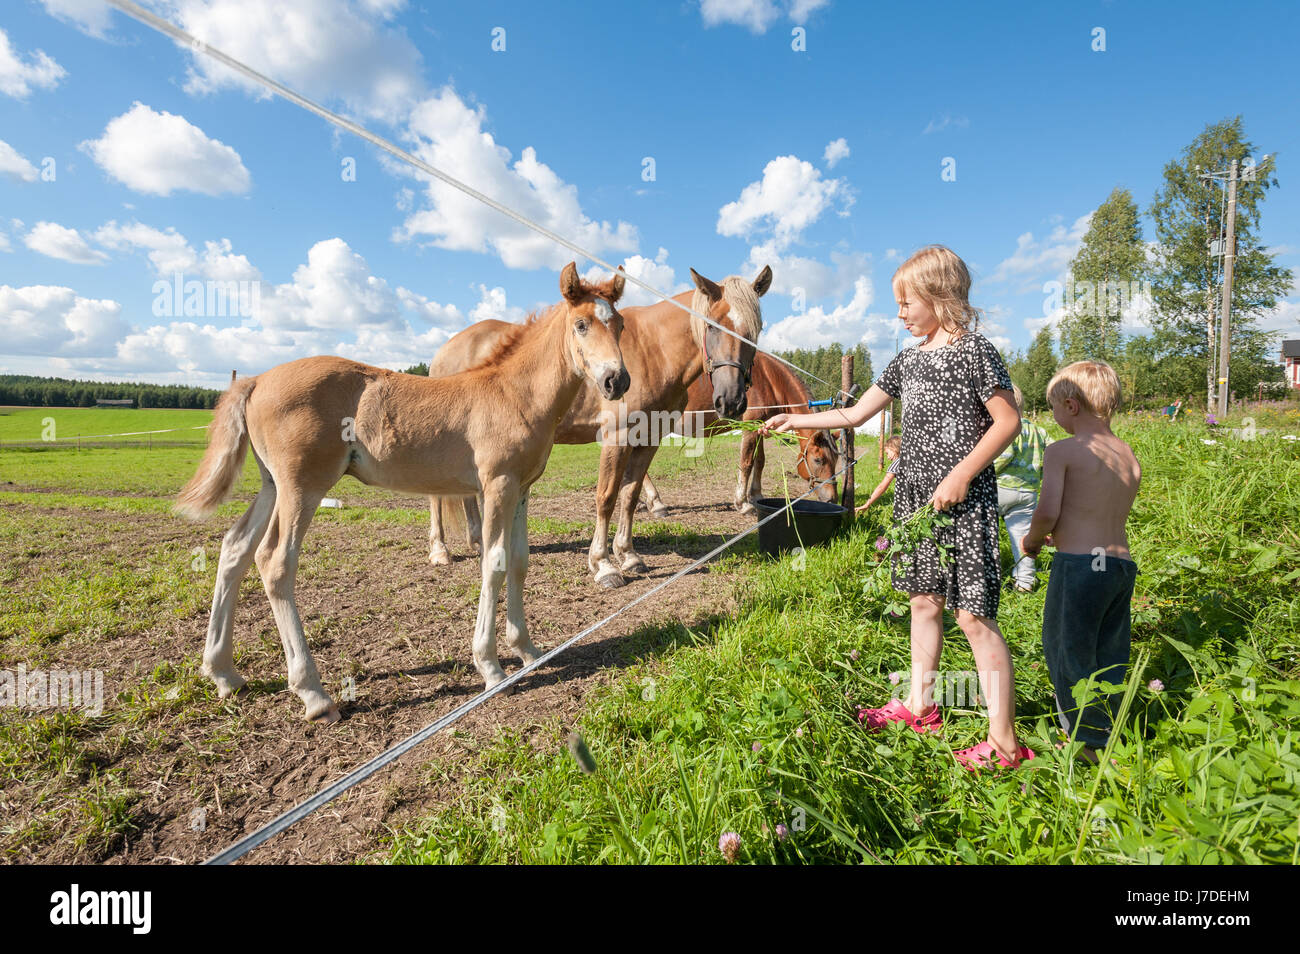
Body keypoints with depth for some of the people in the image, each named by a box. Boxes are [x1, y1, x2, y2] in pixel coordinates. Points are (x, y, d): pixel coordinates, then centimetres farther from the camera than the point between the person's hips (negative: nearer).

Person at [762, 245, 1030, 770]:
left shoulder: (974, 350, -6)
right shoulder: (908, 359, 15)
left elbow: (1007, 420, -9)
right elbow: (856, 414, 18)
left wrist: (961, 474, -18)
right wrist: (795, 420, 17)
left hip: (963, 499, -7)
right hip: (914, 495, 7)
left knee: (974, 614, -6)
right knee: (924, 601, 15)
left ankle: (1003, 740, 4)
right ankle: (920, 704, 29)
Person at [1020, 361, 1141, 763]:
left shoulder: (1061, 451, -9)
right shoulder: (1130, 457, 12)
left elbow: (1047, 512, -18)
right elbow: (1110, 515, 13)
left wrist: (1032, 539, 2)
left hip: (1079, 565, -7)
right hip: (1122, 564, 8)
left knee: (1070, 656, 5)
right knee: (1108, 659, 17)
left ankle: (1095, 746, 11)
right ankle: (1109, 736, 26)